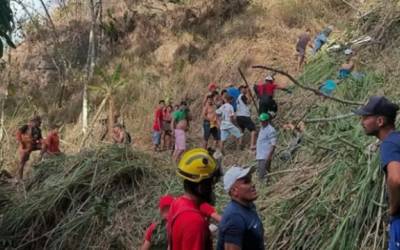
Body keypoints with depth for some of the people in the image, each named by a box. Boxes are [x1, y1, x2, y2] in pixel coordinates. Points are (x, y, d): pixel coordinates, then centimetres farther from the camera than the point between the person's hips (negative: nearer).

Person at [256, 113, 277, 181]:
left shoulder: (271, 130, -14)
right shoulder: (262, 128, 15)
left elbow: (273, 144, -18)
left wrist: (270, 155, -24)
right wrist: (257, 151, 24)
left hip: (265, 156, -9)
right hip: (260, 155, 10)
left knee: (263, 174, -13)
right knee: (260, 172, 13)